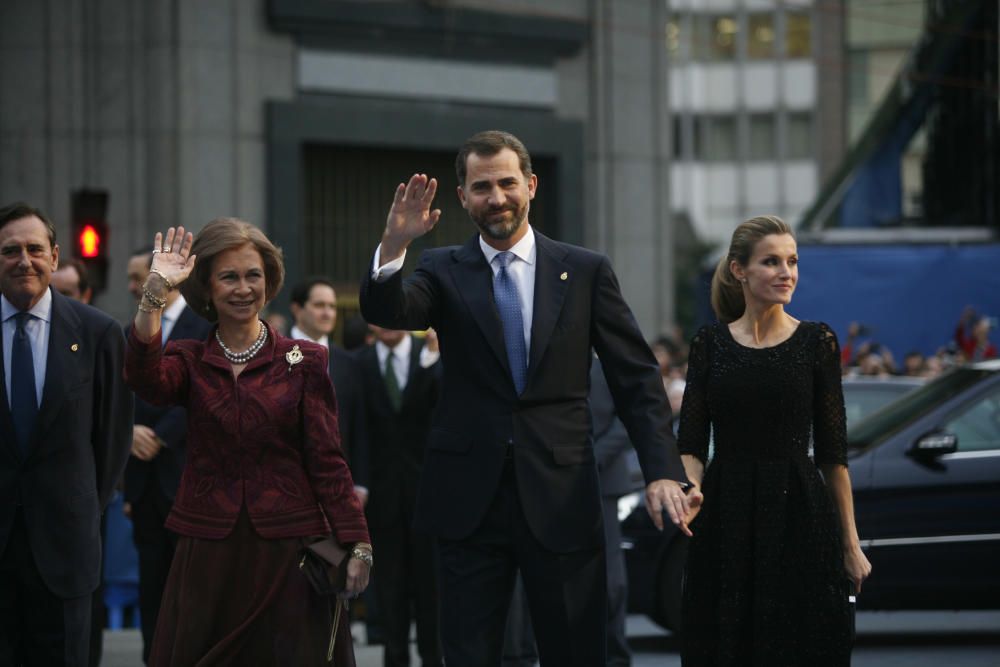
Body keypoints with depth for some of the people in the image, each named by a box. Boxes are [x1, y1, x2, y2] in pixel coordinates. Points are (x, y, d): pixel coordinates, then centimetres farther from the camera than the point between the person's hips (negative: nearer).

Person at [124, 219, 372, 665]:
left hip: (288, 551, -1)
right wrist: (154, 291, -24)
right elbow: (145, 380, -17)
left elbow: (326, 459, 0)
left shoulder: (304, 361, 4)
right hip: (208, 554, 1)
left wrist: (357, 545, -8)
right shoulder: (189, 361, 7)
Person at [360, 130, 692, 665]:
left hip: (562, 499, 0)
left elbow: (637, 380, 3)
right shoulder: (444, 271, 6)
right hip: (470, 500, 0)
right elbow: (386, 312, -13)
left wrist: (662, 470, -8)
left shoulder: (586, 272, 5)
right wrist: (393, 245, -31)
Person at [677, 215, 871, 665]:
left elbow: (832, 452, 2)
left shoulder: (818, 342, 1)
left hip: (798, 515, -1)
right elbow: (691, 444, 1)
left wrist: (851, 544, 1)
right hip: (725, 520, 1)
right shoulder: (709, 344, 4)